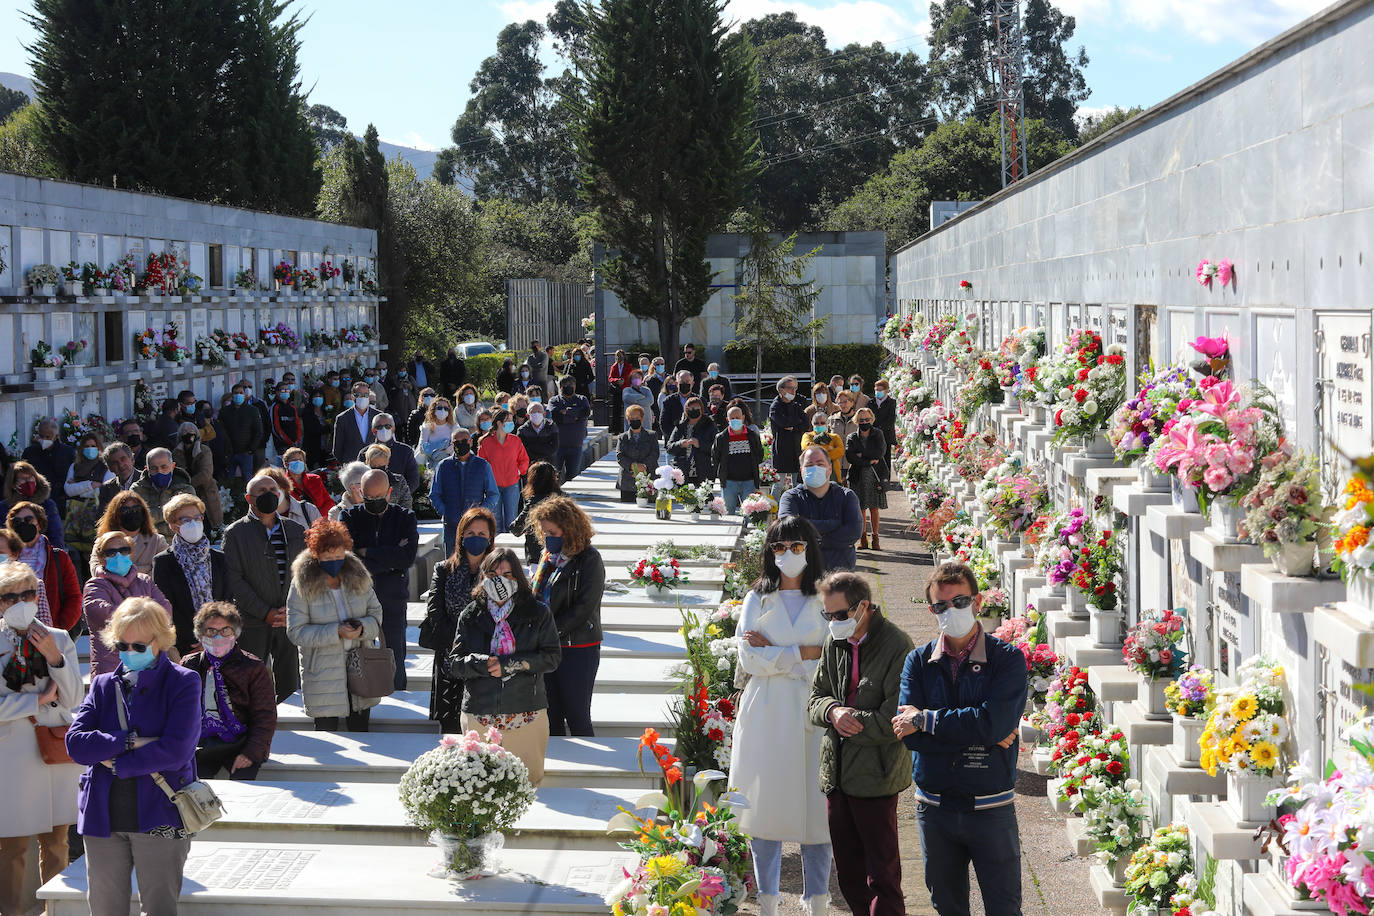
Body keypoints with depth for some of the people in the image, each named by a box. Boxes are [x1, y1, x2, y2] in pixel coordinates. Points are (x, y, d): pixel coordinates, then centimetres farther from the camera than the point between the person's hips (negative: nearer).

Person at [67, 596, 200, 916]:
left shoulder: (183, 683, -1)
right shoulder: (103, 685, 12)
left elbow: (176, 751, -14)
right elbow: (75, 743, -3)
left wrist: (116, 763, -8)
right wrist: (130, 742, -14)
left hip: (158, 817, -4)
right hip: (103, 818, 4)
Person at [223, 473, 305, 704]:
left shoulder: (295, 531, 11)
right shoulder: (235, 533, 0)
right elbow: (234, 581, -7)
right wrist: (266, 613, -13)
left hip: (291, 622, 3)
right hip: (252, 624, -3)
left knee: (290, 686, 4)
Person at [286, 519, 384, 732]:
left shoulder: (358, 577, 2)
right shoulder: (302, 586, -9)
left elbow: (376, 614, 7)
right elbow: (297, 632, -12)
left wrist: (362, 628, -15)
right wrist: (336, 632, -22)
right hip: (322, 672, -3)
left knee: (360, 729, 11)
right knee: (326, 732, 2)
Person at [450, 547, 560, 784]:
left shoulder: (538, 613, 3)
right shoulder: (470, 615, 8)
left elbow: (552, 657, -4)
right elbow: (455, 662, 6)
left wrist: (508, 664, -15)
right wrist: (482, 665, -17)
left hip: (526, 714, -1)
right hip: (480, 716, 1)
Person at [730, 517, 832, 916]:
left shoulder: (827, 600, 4)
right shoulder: (757, 599, 9)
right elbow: (749, 659, -2)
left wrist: (772, 652, -8)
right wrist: (804, 653, -10)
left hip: (812, 714, -1)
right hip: (766, 715, 1)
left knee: (815, 808, -1)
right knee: (765, 807, 3)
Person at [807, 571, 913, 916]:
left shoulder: (897, 647, -14)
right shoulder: (835, 643, 7)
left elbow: (893, 721, -17)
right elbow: (815, 697, 11)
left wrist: (848, 722, -11)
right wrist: (834, 711, -11)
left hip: (875, 777, -7)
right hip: (836, 773, 7)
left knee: (882, 877, 0)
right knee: (848, 875, 15)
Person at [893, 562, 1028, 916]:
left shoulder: (1008, 659, -6)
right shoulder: (918, 661, 2)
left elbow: (994, 723, -22)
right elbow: (909, 735, -11)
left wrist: (926, 720, -15)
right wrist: (981, 735, -16)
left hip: (991, 808, -3)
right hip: (935, 807, 3)